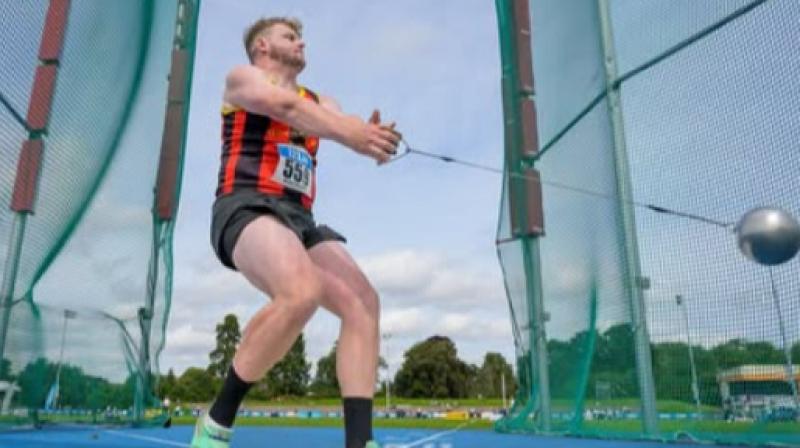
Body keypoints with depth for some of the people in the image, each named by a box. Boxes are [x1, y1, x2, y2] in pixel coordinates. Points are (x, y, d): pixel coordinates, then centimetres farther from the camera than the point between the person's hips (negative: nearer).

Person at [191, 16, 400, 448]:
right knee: (302, 292, -33)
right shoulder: (243, 77, 10)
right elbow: (285, 105, -13)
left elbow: (346, 124, 6)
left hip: (299, 219, 7)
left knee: (362, 302, -14)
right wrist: (351, 135, -30)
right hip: (248, 208, -6)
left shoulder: (318, 100, 28)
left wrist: (372, 135, -21)